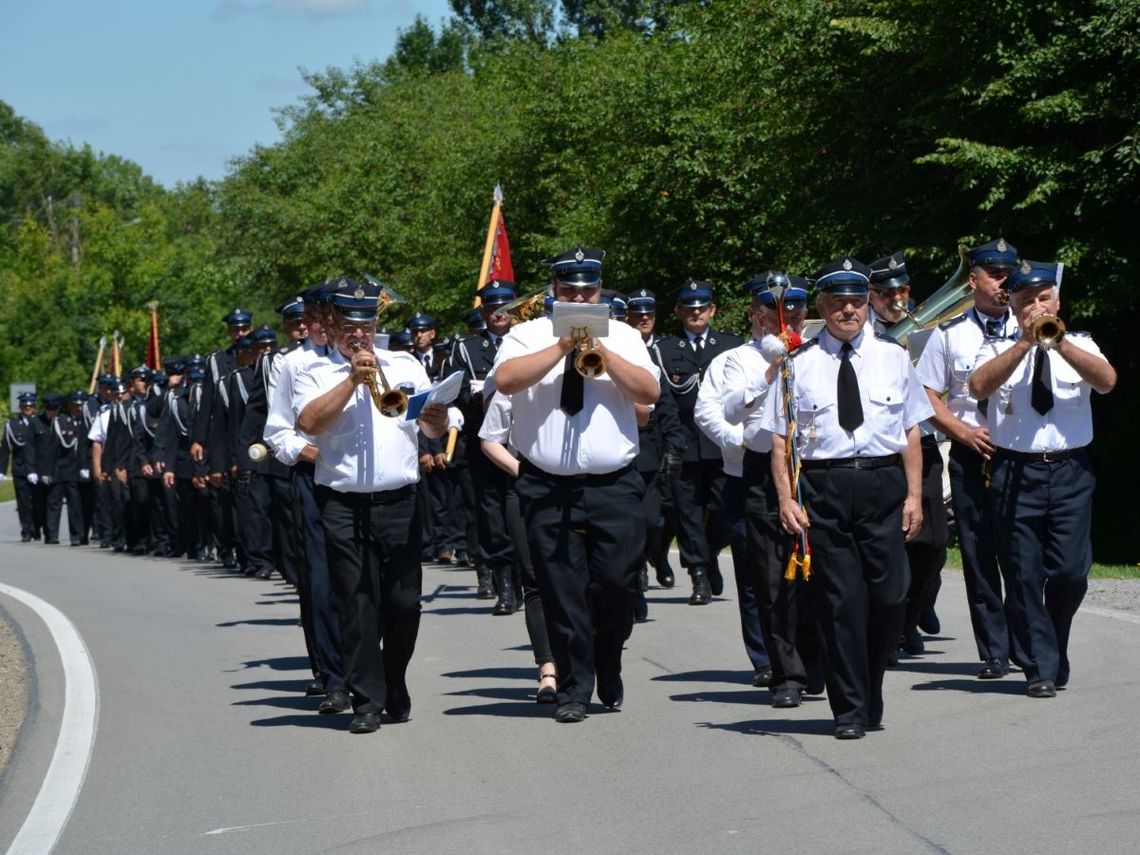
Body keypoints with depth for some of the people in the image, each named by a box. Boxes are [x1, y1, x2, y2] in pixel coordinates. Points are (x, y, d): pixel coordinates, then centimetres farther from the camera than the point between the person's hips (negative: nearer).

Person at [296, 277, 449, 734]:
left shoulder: (404, 365, 15)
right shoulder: (316, 374, 8)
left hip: (399, 502, 2)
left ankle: (395, 684, 23)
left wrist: (438, 417, -12)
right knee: (357, 603, -3)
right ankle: (367, 700, 2)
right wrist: (353, 379, -12)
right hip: (343, 505, -2)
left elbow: (435, 429, 11)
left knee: (404, 602, 2)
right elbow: (309, 423, -11)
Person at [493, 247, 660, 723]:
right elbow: (505, 380, -12)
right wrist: (562, 347, -14)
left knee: (617, 585, -2)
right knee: (562, 591, 0)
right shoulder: (528, 336, 7)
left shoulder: (623, 337, 12)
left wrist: (602, 351, -11)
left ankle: (609, 678, 20)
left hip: (613, 486, 1)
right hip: (547, 487, -1)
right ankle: (573, 689, 10)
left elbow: (649, 392, -2)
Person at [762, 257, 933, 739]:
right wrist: (786, 499, -6)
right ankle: (850, 710, 8)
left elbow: (912, 430, 11)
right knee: (839, 600, -1)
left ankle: (869, 697, 20)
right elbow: (780, 438, 4)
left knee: (889, 595, -2)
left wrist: (914, 495, 4)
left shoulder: (893, 357, 11)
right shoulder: (799, 364, 5)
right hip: (823, 487, -1)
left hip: (884, 485, 2)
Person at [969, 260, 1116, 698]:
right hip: (1014, 472, -1)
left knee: (1071, 570, -6)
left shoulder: (1079, 345, 12)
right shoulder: (999, 349, 9)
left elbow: (1107, 380, -8)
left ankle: (1054, 648, 19)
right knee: (1023, 575, -2)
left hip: (1070, 470, 1)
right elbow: (979, 386, -12)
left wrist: (1058, 342, -18)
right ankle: (1041, 667, 8)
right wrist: (1026, 342, -17)